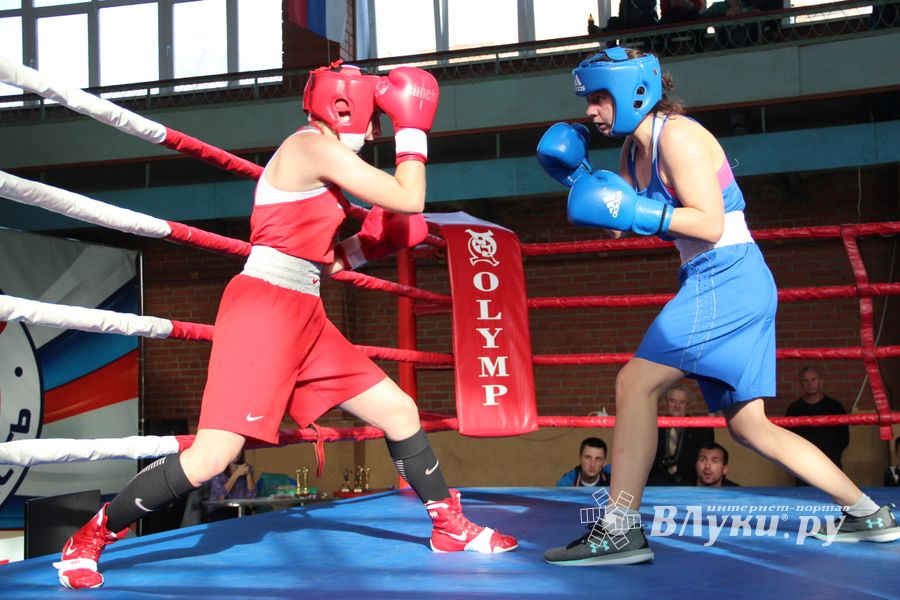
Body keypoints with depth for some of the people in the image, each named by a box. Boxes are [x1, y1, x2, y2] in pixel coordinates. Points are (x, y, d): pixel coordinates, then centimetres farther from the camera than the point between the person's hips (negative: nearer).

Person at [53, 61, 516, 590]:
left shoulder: (316, 158, 20)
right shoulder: (314, 146, -10)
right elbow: (410, 200, -14)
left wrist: (372, 243, 16)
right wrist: (413, 129, -2)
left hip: (305, 318, 10)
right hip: (263, 311, -10)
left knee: (401, 412, 11)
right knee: (213, 455, -15)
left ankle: (451, 527, 26)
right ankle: (89, 540, 3)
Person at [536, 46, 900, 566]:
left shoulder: (677, 135, -13)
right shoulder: (634, 148, 14)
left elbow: (710, 223, -18)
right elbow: (623, 221, 17)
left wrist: (633, 210, -22)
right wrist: (581, 180, 6)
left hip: (727, 279, -10)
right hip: (714, 284, 10)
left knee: (635, 383, -14)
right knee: (748, 425, 11)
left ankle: (619, 530, -14)